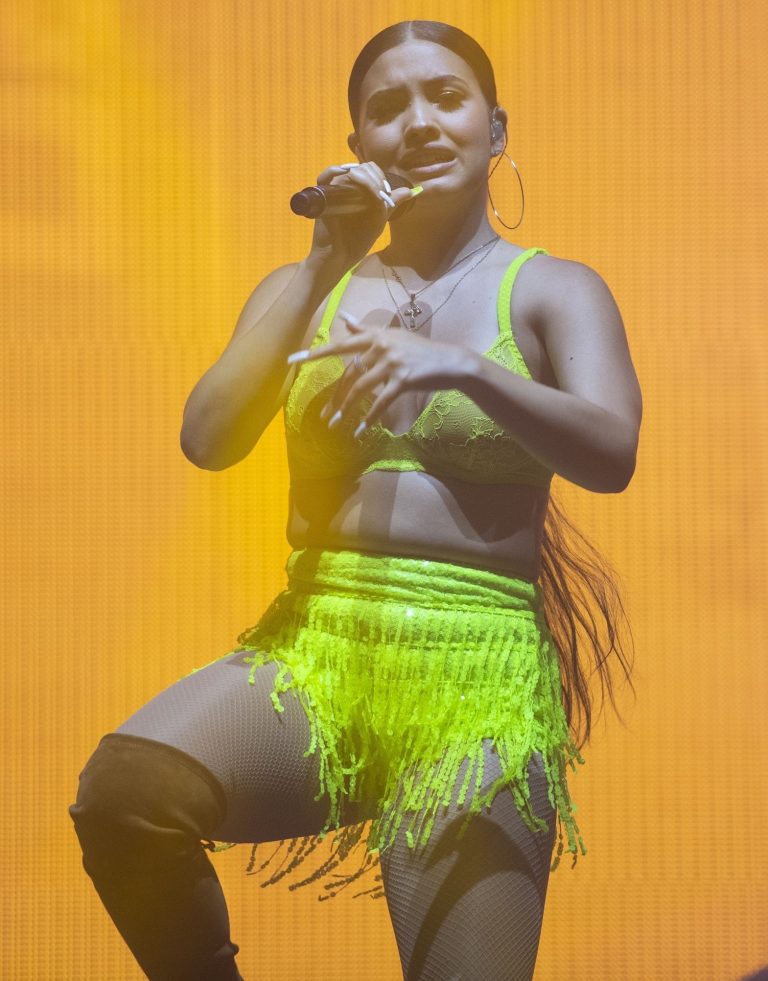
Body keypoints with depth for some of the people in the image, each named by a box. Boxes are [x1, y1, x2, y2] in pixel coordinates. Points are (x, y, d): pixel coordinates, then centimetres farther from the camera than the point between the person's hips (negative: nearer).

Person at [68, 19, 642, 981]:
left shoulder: (553, 289, 7)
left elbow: (610, 454, -12)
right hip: (316, 645, 2)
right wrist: (326, 267, -5)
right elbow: (207, 439, 1)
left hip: (480, 665, -2)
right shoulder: (306, 286, 16)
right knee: (122, 787, -28)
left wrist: (464, 367, -29)